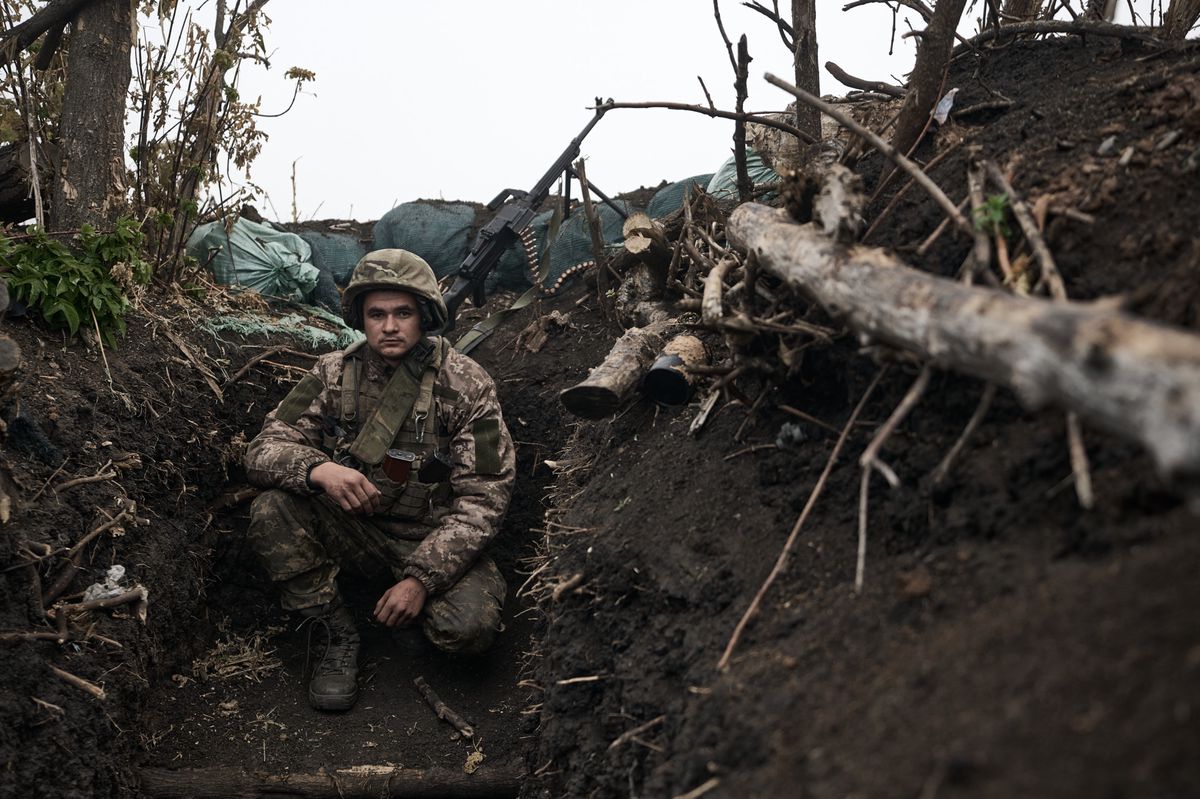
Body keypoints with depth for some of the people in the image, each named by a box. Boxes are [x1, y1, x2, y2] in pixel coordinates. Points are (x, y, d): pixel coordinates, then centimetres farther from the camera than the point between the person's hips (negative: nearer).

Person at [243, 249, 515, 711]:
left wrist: (421, 579, -24)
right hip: (355, 530, 3)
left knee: (469, 627, -30)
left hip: (436, 543, -2)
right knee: (272, 510, -24)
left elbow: (484, 497, -14)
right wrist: (318, 469, -32)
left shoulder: (467, 386, -11)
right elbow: (263, 450, -8)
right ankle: (336, 635, -8)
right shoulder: (334, 374, -3)